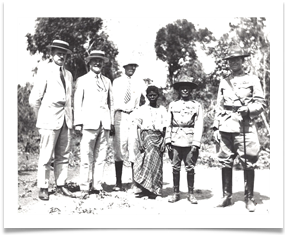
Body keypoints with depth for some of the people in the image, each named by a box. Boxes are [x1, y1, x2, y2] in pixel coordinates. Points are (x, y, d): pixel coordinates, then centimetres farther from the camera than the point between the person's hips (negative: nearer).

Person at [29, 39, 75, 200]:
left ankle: (61, 185, 13)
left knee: (63, 155, 6)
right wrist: (42, 117, 5)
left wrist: (70, 117, 13)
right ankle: (43, 188, 4)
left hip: (66, 120, 5)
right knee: (46, 156, -3)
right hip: (50, 120, -5)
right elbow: (34, 99, 0)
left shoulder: (69, 75, 16)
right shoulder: (45, 72, 1)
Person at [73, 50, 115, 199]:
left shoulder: (107, 81, 19)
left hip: (105, 125, 3)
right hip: (89, 123, -3)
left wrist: (112, 123, 11)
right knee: (86, 158, -6)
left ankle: (97, 186, 9)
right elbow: (77, 102, 4)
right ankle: (84, 188, 0)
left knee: (101, 157, 2)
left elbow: (111, 103, 18)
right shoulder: (82, 80, 10)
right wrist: (78, 123, -5)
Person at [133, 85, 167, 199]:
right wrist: (140, 141, -7)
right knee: (147, 161, -12)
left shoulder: (162, 110, 10)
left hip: (158, 138, 2)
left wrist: (163, 142, -1)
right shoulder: (142, 109, 6)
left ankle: (153, 190, 5)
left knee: (156, 163, -1)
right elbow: (139, 127, 3)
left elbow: (164, 129, 9)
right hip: (146, 136, -2)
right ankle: (145, 188, -7)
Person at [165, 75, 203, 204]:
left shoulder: (197, 105, 3)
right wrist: (168, 141, 3)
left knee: (190, 168, 3)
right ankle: (176, 193, 16)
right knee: (175, 167, 5)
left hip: (190, 143, -1)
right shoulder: (173, 105, 9)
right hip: (175, 142, 2)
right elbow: (169, 124, 9)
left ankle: (191, 194, 15)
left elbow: (199, 125, -2)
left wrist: (196, 144, -9)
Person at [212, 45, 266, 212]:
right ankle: (227, 196, 16)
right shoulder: (224, 82, 16)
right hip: (226, 129, 3)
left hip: (245, 128, -3)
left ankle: (249, 198, 11)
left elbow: (261, 103, 3)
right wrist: (216, 127, 8)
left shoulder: (253, 80, 7)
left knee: (248, 164, -1)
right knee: (225, 163, 5)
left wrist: (248, 109, -16)